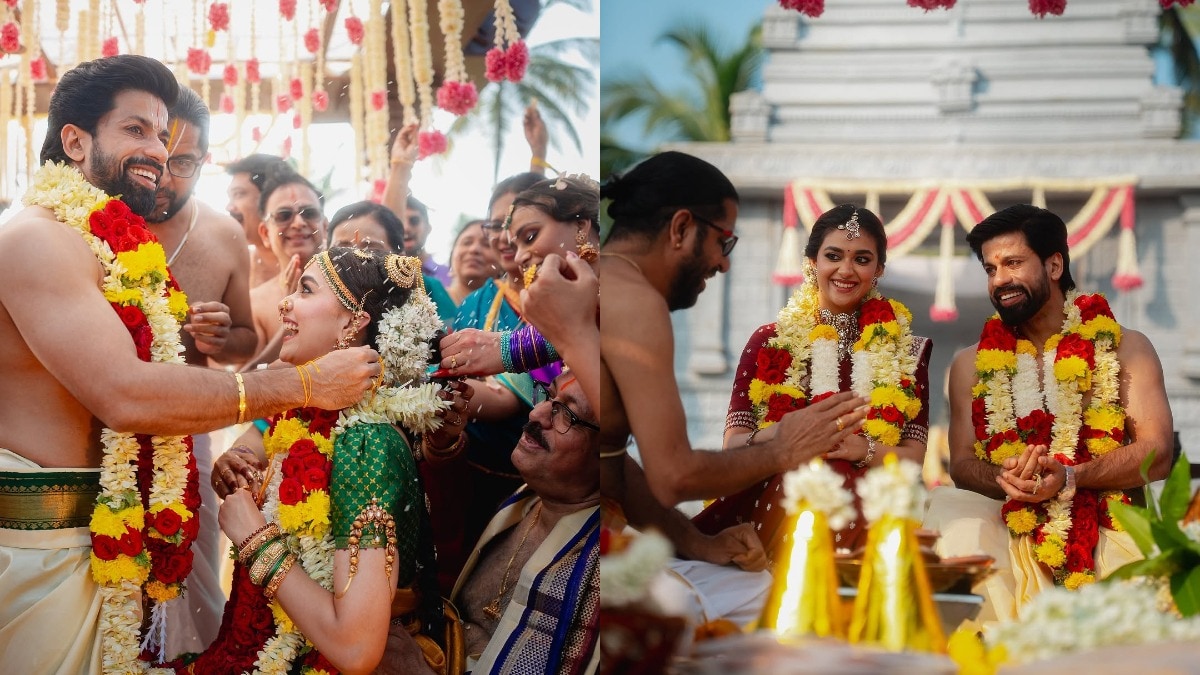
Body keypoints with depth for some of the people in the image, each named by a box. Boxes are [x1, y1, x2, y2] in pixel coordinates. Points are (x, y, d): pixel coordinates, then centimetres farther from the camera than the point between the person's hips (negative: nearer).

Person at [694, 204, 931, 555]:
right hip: (773, 496, 0)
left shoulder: (904, 351, 16)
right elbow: (732, 445, 6)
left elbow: (913, 457, 8)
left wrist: (863, 449, -15)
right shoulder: (770, 342, 14)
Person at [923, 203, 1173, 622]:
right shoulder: (971, 365, 18)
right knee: (945, 509, -29)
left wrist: (1069, 477, -16)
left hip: (1106, 527, -3)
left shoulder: (1124, 348, 10)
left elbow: (1157, 454, 0)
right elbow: (962, 464, 11)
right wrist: (1003, 478, -13)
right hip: (1007, 529, 3)